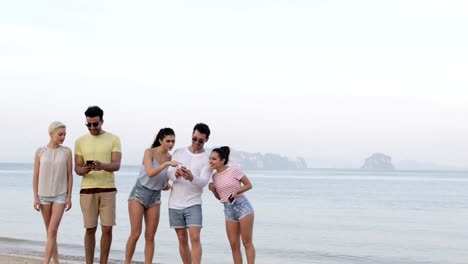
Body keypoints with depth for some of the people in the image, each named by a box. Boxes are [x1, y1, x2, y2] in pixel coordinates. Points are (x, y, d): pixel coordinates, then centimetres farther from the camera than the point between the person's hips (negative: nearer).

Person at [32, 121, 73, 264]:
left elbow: (69, 175, -1)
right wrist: (35, 197, -6)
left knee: (52, 230, -13)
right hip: (44, 196, 1)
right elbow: (35, 175, -1)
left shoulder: (67, 151, -3)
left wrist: (69, 197, -5)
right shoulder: (40, 152, -3)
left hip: (60, 195, -1)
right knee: (50, 231, 7)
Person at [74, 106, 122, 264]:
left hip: (108, 189, -1)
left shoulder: (113, 139, 2)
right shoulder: (80, 141, 7)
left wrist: (102, 166, -29)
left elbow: (116, 165, -7)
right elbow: (77, 168, 5)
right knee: (90, 229, 1)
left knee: (107, 229, -2)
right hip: (87, 190, 1)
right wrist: (84, 169, -19)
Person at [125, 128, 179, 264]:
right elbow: (150, 173, -27)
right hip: (139, 193, -5)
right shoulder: (149, 152, -11)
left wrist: (166, 185, -6)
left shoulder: (170, 157, 3)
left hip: (155, 197, 5)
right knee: (135, 234, -9)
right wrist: (167, 164, -36)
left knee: (150, 236, 1)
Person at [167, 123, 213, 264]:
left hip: (193, 204, -3)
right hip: (175, 204, 3)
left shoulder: (208, 158, -1)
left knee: (195, 238, -15)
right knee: (182, 239, 8)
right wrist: (175, 174, -25)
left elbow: (203, 181, -12)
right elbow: (169, 173, -1)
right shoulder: (179, 153, 8)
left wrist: (191, 178, -33)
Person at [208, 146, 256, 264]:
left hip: (242, 206, -6)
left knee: (247, 242, -4)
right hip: (228, 210, 6)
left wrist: (236, 191, -17)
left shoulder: (234, 170, -9)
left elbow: (249, 185, -2)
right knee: (234, 245, 3)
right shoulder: (215, 176, 8)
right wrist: (213, 190, -3)